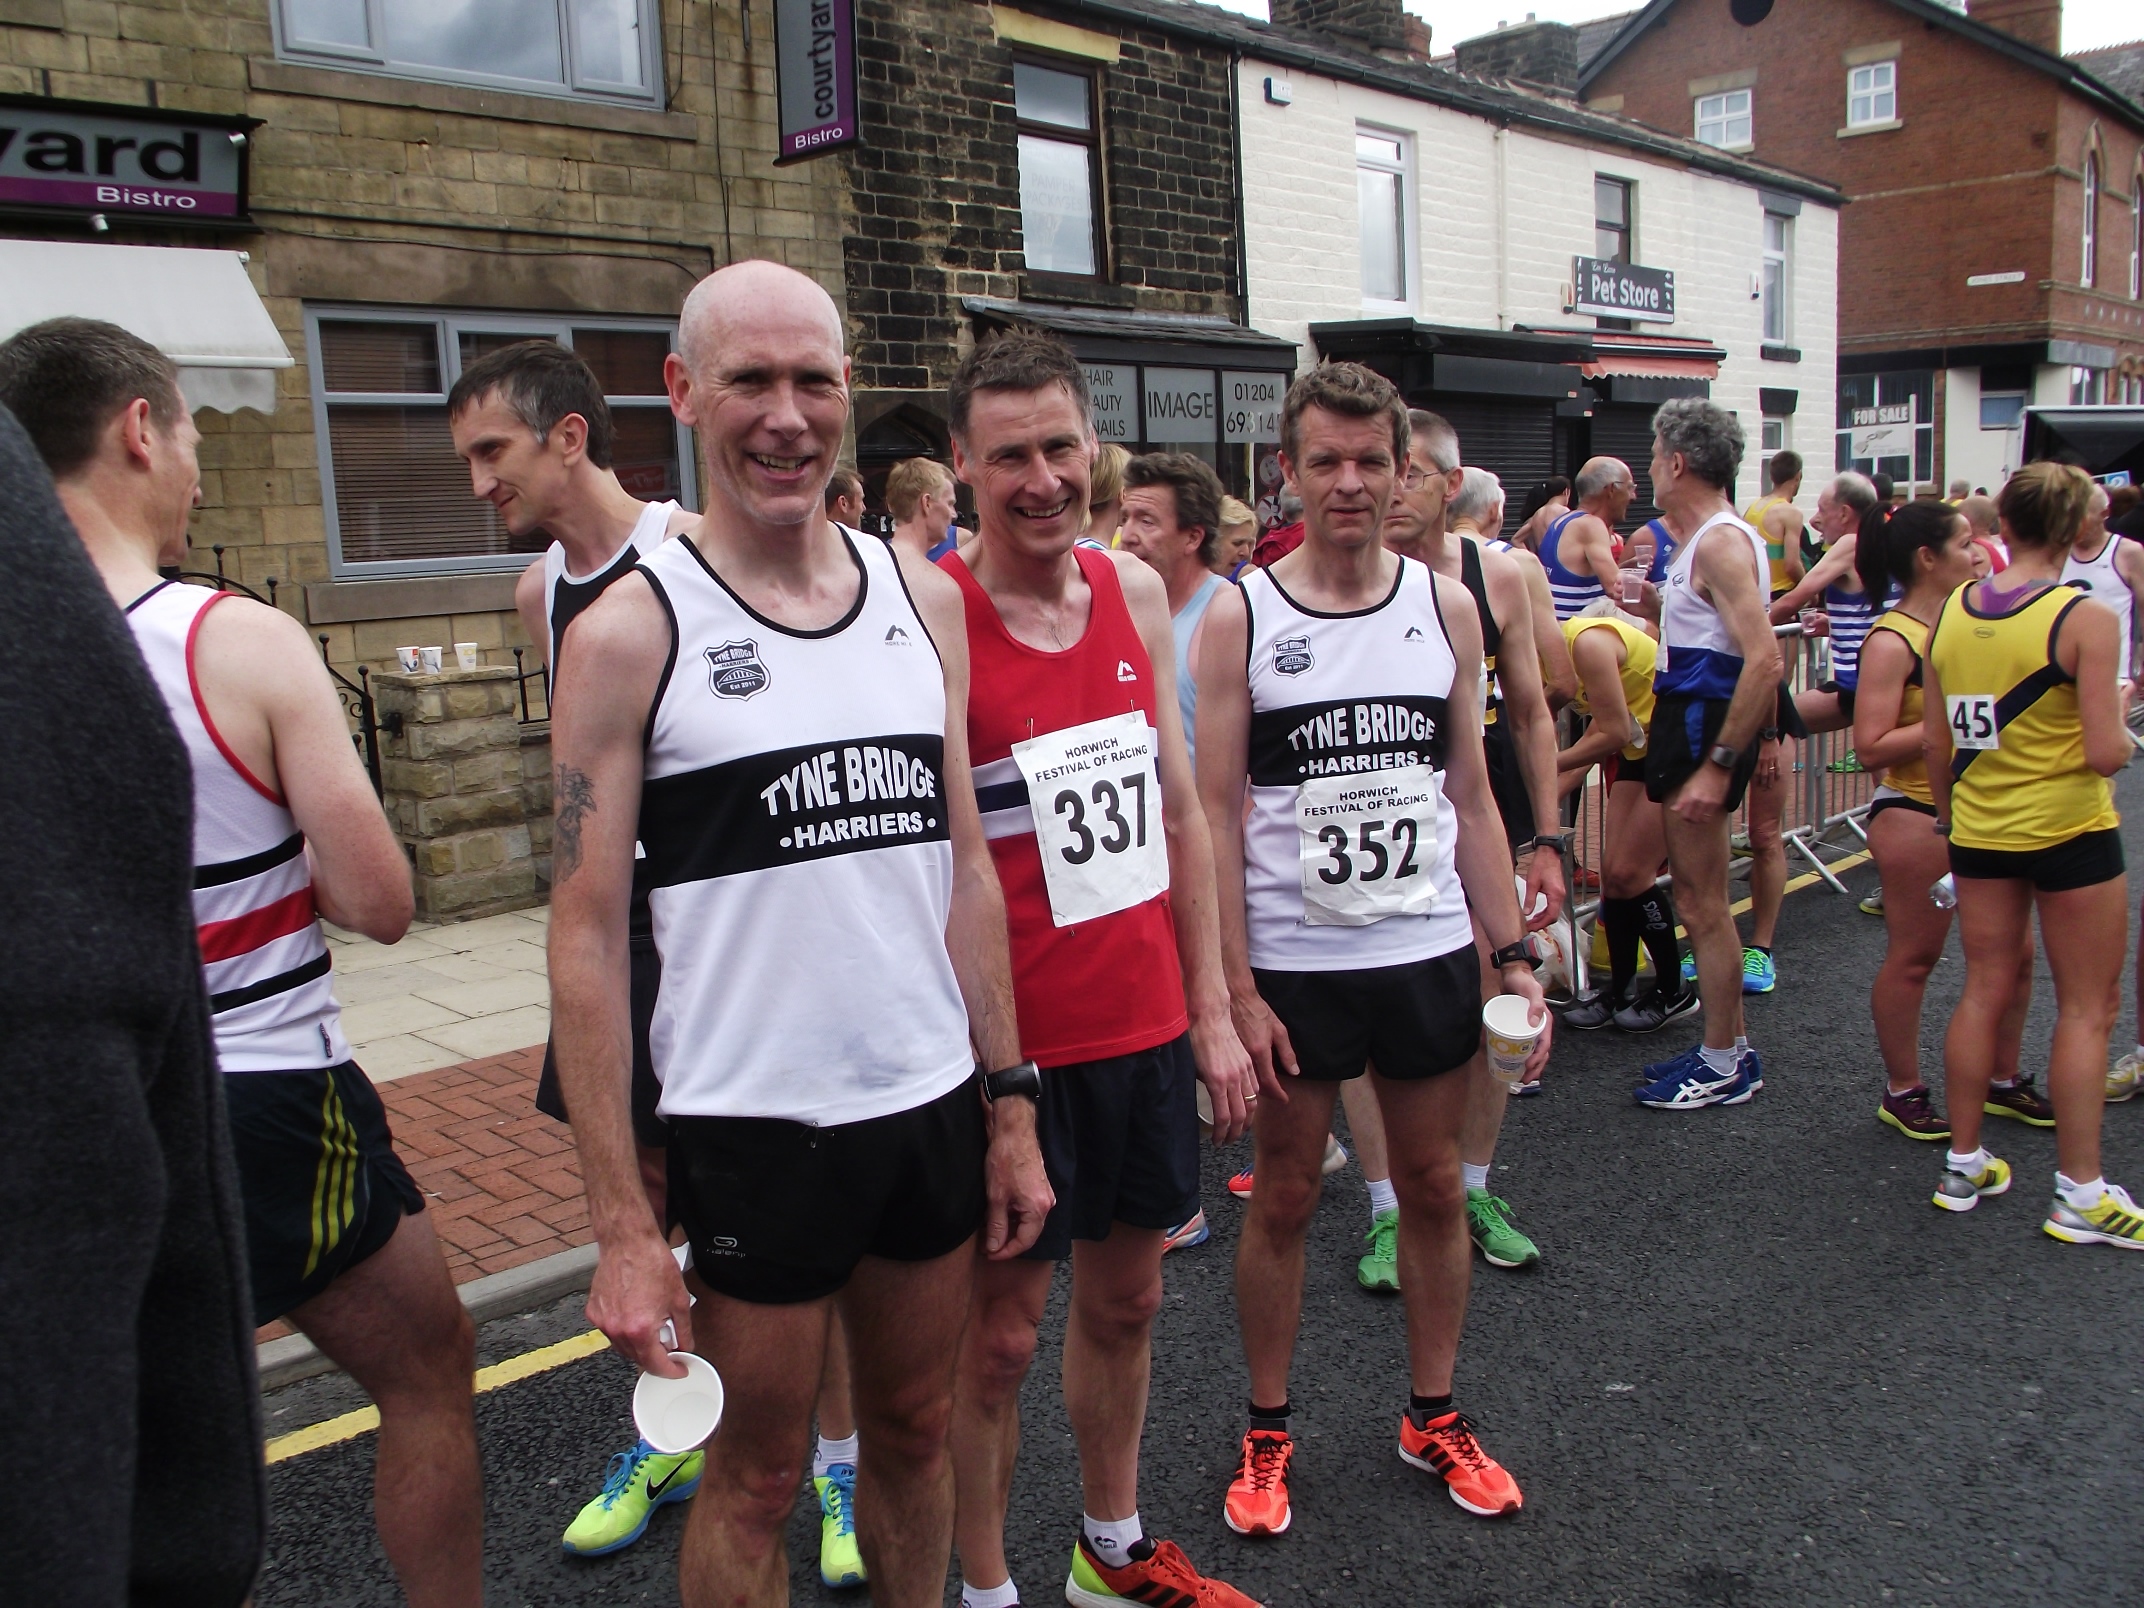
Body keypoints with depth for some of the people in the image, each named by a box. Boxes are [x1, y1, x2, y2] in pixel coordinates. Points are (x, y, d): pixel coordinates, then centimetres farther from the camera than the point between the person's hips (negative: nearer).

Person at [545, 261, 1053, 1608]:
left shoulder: (922, 597, 4)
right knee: (758, 1478, 12)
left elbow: (965, 866, 8)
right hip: (753, 1127, -4)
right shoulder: (632, 631, -10)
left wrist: (1011, 1105, 7)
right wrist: (622, 1224, -11)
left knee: (917, 1429, 20)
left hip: (935, 1106, 4)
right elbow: (587, 938, -10)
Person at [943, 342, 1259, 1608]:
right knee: (999, 1329, 8)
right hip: (1013, 1041, -6)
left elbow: (1179, 808, 10)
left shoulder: (1138, 593, 3)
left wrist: (1211, 1007, 9)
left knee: (1127, 1295, 20)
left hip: (1146, 1022, 6)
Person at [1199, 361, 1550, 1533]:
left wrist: (1514, 954, 3)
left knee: (1434, 1186, 14)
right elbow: (1214, 811, -8)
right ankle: (1267, 1430, 28)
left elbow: (1470, 795, 7)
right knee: (1283, 1197, 9)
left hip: (1429, 953, 3)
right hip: (1292, 963, -3)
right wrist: (1235, 988, -13)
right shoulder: (1237, 618, -6)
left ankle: (1433, 1416, 34)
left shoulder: (1446, 607, 3)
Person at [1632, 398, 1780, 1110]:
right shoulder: (1703, 539, 14)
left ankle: (1724, 1066, 9)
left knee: (1702, 903, -2)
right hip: (1684, 723, 10)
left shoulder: (1722, 542, -17)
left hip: (1705, 728, -10)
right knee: (1697, 897, 15)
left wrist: (1718, 765, -28)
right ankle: (1728, 1046, 25)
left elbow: (1764, 661, -26)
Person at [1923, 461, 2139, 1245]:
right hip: (2070, 830, -5)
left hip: (1979, 830, 5)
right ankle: (2079, 1193, 11)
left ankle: (1963, 1165, 22)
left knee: (1984, 992, 14)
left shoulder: (1948, 613, 0)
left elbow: (1937, 745, 5)